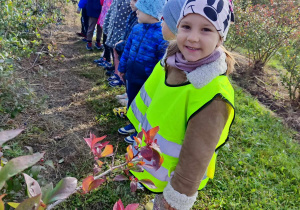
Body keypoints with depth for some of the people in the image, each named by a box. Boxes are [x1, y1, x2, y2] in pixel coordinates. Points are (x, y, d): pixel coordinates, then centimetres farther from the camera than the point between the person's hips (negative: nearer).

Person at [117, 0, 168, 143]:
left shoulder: (161, 35, -23)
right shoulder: (136, 29, -3)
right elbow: (127, 49, 10)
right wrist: (122, 68, 16)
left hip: (147, 80, -6)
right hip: (132, 75, 6)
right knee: (131, 100, 22)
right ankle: (133, 124, 46)